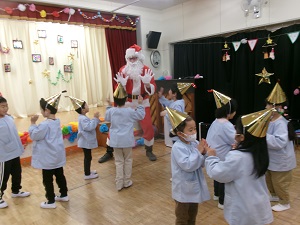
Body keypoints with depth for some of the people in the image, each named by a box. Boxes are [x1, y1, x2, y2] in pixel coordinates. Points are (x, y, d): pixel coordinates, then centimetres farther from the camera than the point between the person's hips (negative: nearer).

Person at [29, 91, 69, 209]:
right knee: (60, 176, 19)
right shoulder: (57, 121, 3)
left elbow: (34, 136, -14)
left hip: (48, 158, -8)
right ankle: (64, 195, 32)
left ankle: (51, 201, 17)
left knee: (47, 180, 6)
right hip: (58, 156, 8)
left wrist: (33, 123, -9)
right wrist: (36, 124, 11)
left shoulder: (45, 124, -23)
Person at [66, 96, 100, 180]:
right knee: (88, 157, 0)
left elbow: (89, 125, 17)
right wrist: (95, 118, -30)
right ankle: (87, 174, 11)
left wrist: (96, 118, 9)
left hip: (86, 141, 11)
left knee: (87, 157, 21)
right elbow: (89, 127, -33)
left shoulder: (83, 117, 10)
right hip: (86, 141, -11)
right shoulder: (83, 118, -24)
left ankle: (88, 171, 35)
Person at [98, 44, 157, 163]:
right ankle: (109, 152, 16)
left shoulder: (146, 70, -5)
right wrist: (121, 84, -25)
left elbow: (153, 89, -10)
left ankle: (149, 151, 24)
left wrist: (147, 83, -30)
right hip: (126, 103, 1)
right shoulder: (123, 70, -3)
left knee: (148, 127, 0)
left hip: (142, 103, 0)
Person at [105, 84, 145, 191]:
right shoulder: (129, 111, -10)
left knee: (119, 162, 10)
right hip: (127, 140, -2)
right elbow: (141, 115, 4)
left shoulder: (111, 111, -4)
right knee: (128, 160, 13)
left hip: (116, 141, 2)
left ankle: (119, 184, 13)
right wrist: (140, 104, 11)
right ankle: (127, 182, 21)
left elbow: (107, 118, 18)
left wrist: (109, 105, 25)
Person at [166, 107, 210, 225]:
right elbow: (188, 165, -31)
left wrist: (204, 153, -15)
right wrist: (198, 151, -25)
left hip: (194, 187, 7)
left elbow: (203, 163, 3)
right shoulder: (177, 148, -23)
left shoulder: (195, 143, -4)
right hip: (184, 190, -6)